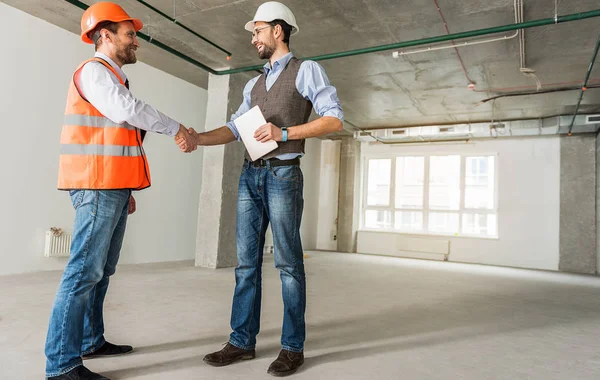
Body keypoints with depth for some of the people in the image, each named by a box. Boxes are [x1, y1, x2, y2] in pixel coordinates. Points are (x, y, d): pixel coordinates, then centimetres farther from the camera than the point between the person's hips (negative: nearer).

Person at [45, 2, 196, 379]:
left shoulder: (114, 78, 25)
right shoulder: (94, 70, -4)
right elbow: (129, 111, -23)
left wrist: (126, 191, 22)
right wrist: (175, 128, -10)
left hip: (114, 187, 10)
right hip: (97, 186, -10)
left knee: (102, 270, 12)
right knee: (85, 270, -10)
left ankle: (91, 341, 23)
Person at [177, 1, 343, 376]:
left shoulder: (307, 70, 2)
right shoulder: (254, 84, 21)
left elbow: (334, 119, -7)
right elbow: (235, 128, 13)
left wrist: (284, 133, -15)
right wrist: (199, 138, -3)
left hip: (283, 176, -6)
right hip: (250, 176, 7)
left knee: (288, 263, -1)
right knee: (246, 261, 6)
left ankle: (293, 347, 11)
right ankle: (242, 341, 15)